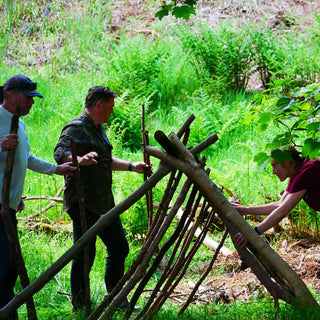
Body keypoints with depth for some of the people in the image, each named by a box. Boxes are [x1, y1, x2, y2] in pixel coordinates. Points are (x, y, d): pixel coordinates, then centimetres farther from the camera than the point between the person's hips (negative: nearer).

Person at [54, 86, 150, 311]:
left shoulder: (98, 129, 18)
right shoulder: (76, 128, -13)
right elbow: (60, 153, -30)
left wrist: (133, 166, 33)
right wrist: (79, 159, -48)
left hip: (104, 203, 10)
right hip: (83, 203, -10)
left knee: (119, 248, 14)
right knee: (85, 254, -7)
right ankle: (80, 308, 3)